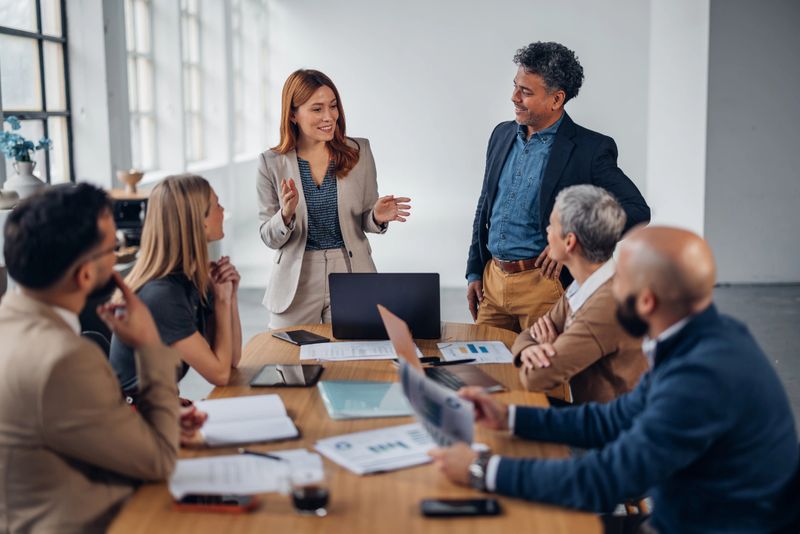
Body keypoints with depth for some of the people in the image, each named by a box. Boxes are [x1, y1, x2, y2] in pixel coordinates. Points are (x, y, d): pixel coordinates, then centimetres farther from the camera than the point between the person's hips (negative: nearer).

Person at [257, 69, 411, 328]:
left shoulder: (359, 151, -3)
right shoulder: (271, 163, -5)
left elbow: (365, 222, 5)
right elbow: (269, 238, -1)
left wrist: (377, 217, -17)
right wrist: (286, 215, -21)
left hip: (351, 276, 1)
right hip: (296, 283, 0)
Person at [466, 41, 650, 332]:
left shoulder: (590, 149, -10)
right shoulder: (502, 134, 9)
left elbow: (637, 211, -12)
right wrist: (474, 272, 14)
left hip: (544, 284, -6)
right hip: (492, 279, 6)